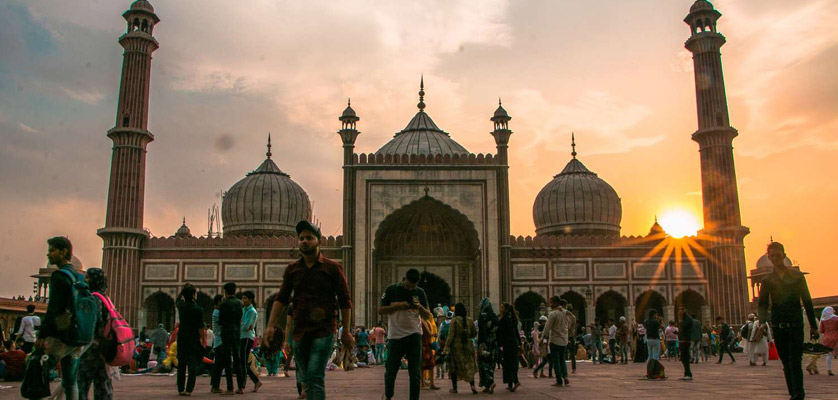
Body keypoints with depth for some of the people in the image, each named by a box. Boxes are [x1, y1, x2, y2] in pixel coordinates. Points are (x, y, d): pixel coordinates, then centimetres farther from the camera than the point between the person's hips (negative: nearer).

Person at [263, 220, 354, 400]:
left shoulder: (333, 268, -1)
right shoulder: (292, 269, 9)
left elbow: (345, 302, 0)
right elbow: (281, 299, 8)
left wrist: (346, 331, -4)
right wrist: (271, 326, -3)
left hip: (324, 331, -4)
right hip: (299, 331, 5)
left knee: (315, 377, -14)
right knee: (307, 379, 14)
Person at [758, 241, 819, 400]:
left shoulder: (797, 276, 6)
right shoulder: (767, 280, 8)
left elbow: (807, 301, 8)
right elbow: (763, 304, 1)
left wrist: (813, 326, 6)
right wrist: (762, 322, -18)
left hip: (795, 325, -2)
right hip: (778, 327, 2)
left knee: (795, 362, -11)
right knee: (786, 364, 7)